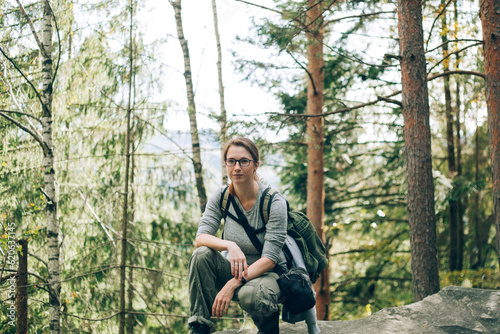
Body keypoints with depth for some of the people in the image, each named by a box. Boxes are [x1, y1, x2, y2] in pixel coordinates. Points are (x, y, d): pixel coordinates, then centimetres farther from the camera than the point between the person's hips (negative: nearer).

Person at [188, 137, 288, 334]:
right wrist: (229, 245, -36)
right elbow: (201, 238, -14)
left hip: (267, 273, -4)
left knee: (250, 294, -38)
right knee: (201, 254, -25)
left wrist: (233, 284, -33)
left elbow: (270, 258, -21)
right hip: (235, 269, 4)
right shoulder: (221, 197, -5)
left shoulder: (274, 203, -17)